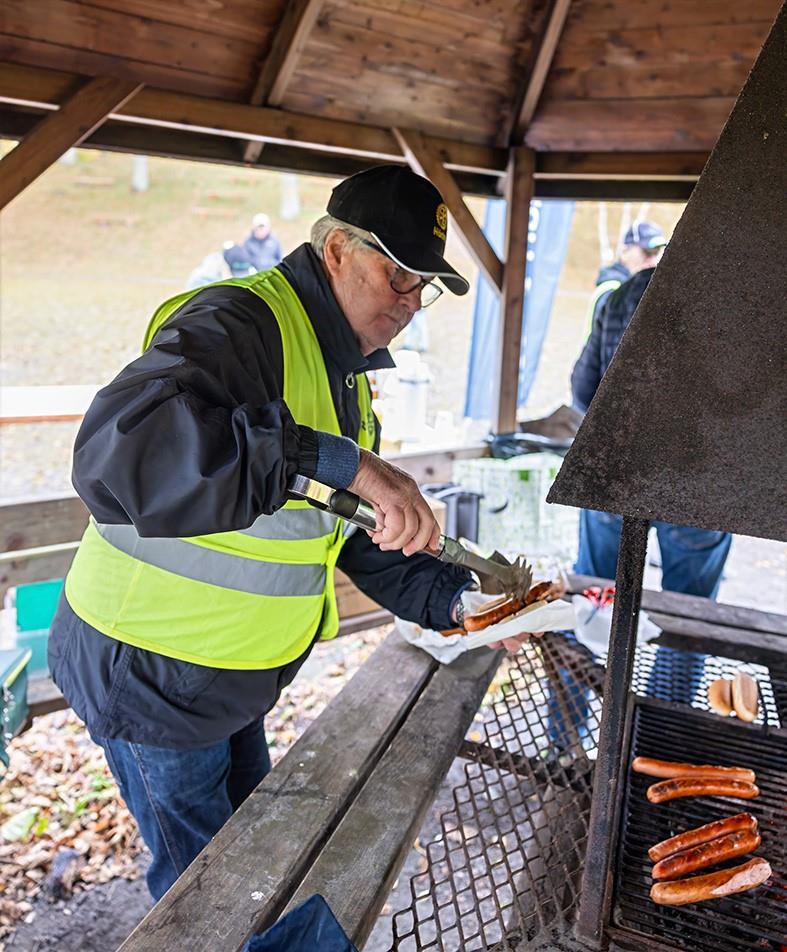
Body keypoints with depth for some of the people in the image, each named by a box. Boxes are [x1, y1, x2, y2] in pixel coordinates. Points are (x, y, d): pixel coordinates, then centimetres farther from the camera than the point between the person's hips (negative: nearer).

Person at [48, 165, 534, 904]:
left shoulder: (342, 366, 7)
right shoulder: (240, 323, -25)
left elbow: (357, 535, 11)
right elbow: (119, 450, -45)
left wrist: (451, 600, -1)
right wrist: (337, 462, -46)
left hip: (229, 675, 9)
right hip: (152, 672, -8)